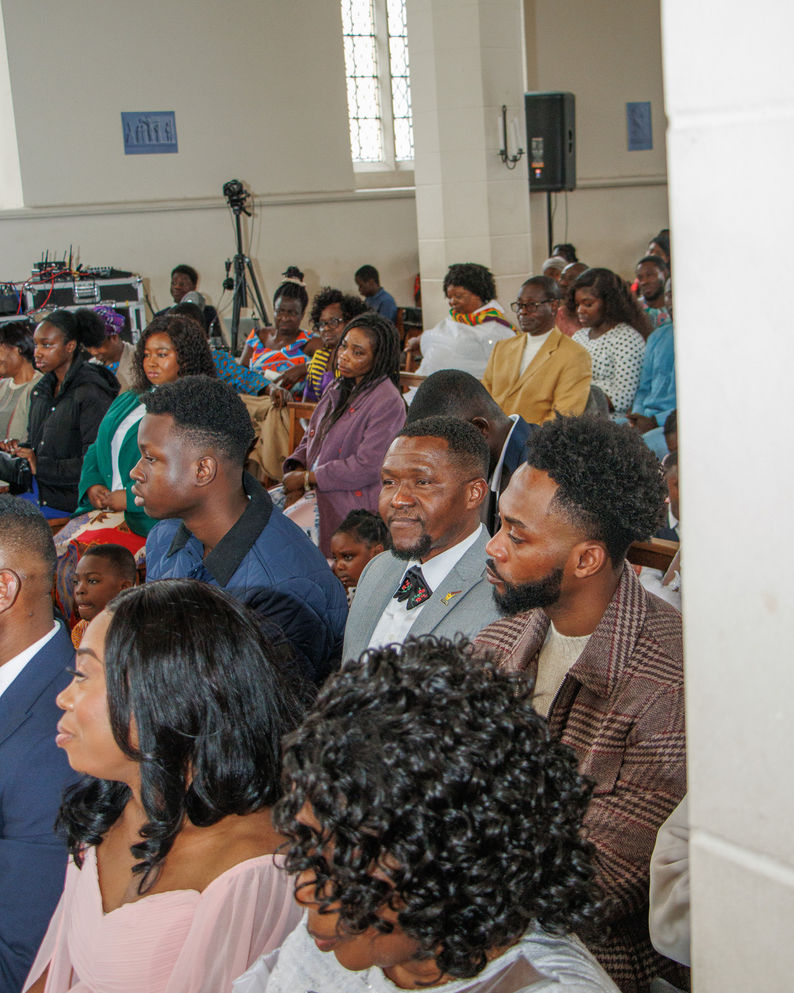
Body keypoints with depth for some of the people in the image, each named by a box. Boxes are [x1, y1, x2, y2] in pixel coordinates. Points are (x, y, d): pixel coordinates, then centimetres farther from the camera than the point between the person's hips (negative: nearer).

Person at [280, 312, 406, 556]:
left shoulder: (387, 403, -17)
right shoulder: (339, 388, 11)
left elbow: (366, 468, -20)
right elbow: (310, 439, 18)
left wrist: (305, 479, -14)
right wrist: (297, 472, -4)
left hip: (355, 497, -9)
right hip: (314, 486, 9)